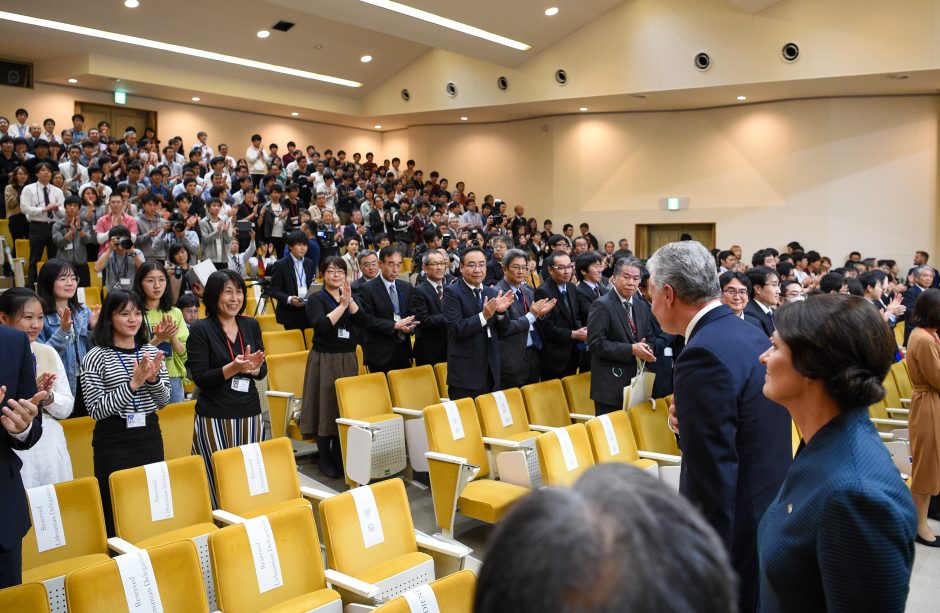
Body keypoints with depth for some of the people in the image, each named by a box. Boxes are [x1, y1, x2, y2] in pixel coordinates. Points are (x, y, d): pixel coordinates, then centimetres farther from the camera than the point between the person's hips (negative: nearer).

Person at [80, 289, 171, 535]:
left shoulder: (151, 352, 7)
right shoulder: (95, 357, -7)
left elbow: (163, 401, 7)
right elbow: (97, 410, -12)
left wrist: (153, 379, -12)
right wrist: (133, 384, -20)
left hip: (150, 437, 4)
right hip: (114, 443, -4)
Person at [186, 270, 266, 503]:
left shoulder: (251, 325, 10)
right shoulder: (200, 330, -3)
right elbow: (200, 378, -8)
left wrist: (253, 367, -11)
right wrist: (233, 368, -21)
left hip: (250, 415, 4)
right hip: (215, 419, -4)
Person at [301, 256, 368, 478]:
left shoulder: (349, 297, 11)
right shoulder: (317, 299, -5)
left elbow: (362, 322, -4)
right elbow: (321, 326, -22)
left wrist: (350, 300, -16)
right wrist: (342, 305, -18)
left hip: (348, 359, 5)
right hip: (325, 359, -5)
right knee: (326, 408, 1)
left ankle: (340, 457, 21)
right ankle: (324, 459, 14)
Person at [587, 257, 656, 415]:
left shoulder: (642, 306, 13)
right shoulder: (602, 305, -10)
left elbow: (648, 338, 18)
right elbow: (596, 343, -16)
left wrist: (646, 349, -6)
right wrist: (631, 350, -21)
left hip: (636, 382, 7)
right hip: (610, 386, -7)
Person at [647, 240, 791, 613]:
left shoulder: (703, 356, -23)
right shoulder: (752, 334, 6)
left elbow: (712, 482, -25)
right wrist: (687, 421, -3)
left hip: (736, 538, -9)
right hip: (770, 521, 9)